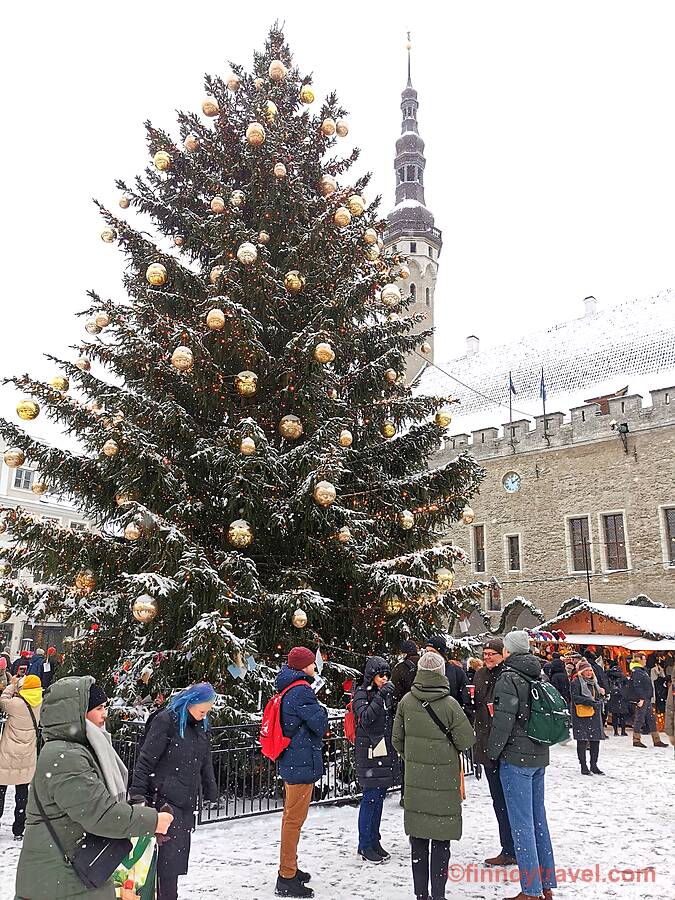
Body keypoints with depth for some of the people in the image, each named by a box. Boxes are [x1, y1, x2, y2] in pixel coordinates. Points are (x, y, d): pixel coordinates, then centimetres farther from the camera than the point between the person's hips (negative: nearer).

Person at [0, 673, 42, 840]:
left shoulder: (17, 704, -22)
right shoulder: (39, 704, -7)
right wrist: (16, 685, 7)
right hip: (27, 758, 4)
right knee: (22, 793, 13)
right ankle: (18, 830, 18)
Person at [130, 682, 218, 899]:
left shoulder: (200, 727, 11)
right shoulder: (166, 721, -12)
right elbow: (145, 760, -13)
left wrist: (212, 794, 19)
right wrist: (138, 794, -16)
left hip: (186, 801, 7)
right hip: (165, 798, -7)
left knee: (180, 854, 12)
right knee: (170, 854, -7)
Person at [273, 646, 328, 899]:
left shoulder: (288, 689, 10)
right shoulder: (302, 690, -21)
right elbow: (319, 723, -20)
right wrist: (322, 711, -1)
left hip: (290, 762, 10)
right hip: (303, 762, -10)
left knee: (291, 816, 20)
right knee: (294, 820, -1)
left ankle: (289, 869, 34)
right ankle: (287, 878, 7)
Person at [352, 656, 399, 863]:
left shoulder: (387, 693, 12)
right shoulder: (362, 693, -8)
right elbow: (365, 718, -23)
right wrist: (380, 697, -29)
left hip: (386, 751, 7)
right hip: (369, 752, -7)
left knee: (380, 797, 13)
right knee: (370, 797, -3)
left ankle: (374, 842, 23)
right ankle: (365, 846, 7)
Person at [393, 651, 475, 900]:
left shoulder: (406, 702, -4)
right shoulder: (449, 703, -15)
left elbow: (397, 739, 5)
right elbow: (466, 741, -9)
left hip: (415, 778, 3)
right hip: (444, 779, -3)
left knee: (418, 838, 13)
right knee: (441, 840, 8)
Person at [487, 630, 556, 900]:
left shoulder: (508, 678, -16)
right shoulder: (539, 676, 7)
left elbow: (503, 721, -18)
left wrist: (492, 752, -6)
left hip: (516, 758, -8)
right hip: (539, 756, 8)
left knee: (522, 823, -1)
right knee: (538, 817, 16)